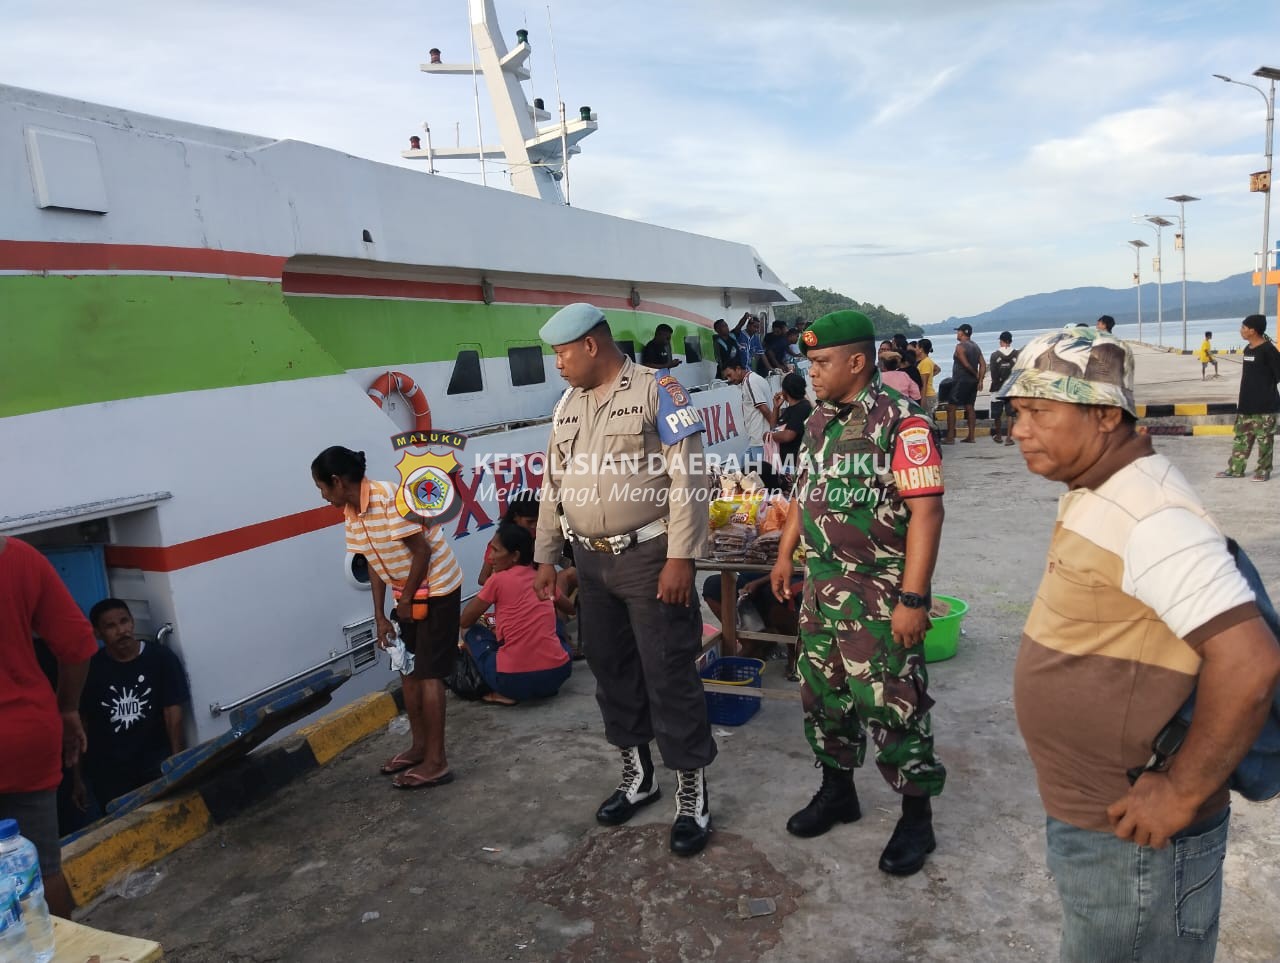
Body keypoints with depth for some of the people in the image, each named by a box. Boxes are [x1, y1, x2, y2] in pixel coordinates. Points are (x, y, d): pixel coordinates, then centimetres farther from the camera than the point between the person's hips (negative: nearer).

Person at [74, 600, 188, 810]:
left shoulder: (161, 658, -5)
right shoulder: (89, 668, -1)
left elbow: (173, 713, -6)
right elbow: (79, 724, 5)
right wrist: (77, 778, 4)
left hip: (156, 760, -1)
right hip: (109, 769, 2)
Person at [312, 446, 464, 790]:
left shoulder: (390, 498, -26)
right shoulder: (351, 513, 1)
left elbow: (422, 550, -25)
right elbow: (374, 564, 7)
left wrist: (406, 599, -15)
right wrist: (380, 616, 5)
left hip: (436, 588, -9)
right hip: (408, 593, 9)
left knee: (428, 673, -7)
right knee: (410, 669, 14)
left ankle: (436, 762, 1)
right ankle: (420, 746, 28)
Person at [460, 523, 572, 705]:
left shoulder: (498, 580, -3)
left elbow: (465, 621, 7)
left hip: (514, 680, -5)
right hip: (558, 674, 5)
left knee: (470, 630, 17)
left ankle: (504, 694, 7)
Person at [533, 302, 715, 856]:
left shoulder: (658, 393, -10)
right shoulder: (567, 405, 11)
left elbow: (688, 481, -14)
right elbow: (553, 485, 16)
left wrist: (680, 557, -19)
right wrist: (545, 558, 15)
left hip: (649, 558, -7)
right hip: (591, 562, 7)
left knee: (669, 676, -1)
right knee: (611, 670, 15)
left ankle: (691, 793, 14)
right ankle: (637, 773, 33)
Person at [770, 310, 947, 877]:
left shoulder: (900, 422, -16)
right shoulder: (818, 422, 8)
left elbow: (926, 512, -20)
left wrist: (912, 599, -23)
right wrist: (785, 555, 18)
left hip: (879, 594, -7)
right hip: (821, 586, 8)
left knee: (892, 706, 2)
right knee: (821, 693, 16)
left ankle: (916, 818, 22)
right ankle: (837, 790, 36)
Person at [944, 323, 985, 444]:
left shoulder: (960, 346, -12)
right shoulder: (976, 347, 13)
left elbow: (966, 364, -18)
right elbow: (983, 364, 7)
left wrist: (976, 375, -6)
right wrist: (980, 380, 2)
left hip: (961, 381, -8)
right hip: (972, 382, 8)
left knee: (951, 408, -5)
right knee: (969, 408, 10)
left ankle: (950, 437, -10)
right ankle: (971, 437, 10)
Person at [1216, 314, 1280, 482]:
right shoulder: (1247, 349, 10)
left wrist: (1265, 388, -6)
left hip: (1264, 405, -8)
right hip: (1246, 403, 8)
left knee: (1264, 439, 1)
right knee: (1241, 436, 10)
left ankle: (1263, 471, 9)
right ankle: (1235, 469, 16)